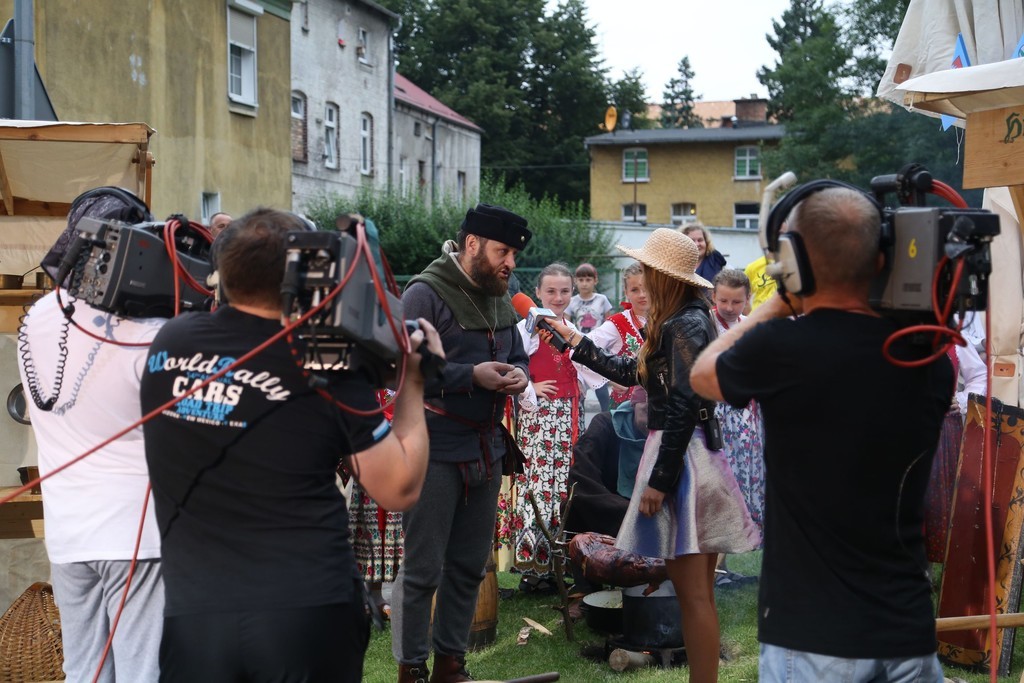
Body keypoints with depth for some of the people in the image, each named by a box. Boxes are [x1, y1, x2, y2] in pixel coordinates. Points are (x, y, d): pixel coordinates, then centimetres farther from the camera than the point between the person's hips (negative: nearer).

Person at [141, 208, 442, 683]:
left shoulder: (168, 342, 1)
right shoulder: (329, 368, -9)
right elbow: (400, 490, -3)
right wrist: (413, 385, 8)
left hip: (194, 614, 2)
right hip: (310, 615, -2)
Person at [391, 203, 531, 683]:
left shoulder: (500, 301, 13)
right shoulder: (425, 294, -12)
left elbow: (518, 356, 21)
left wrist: (519, 375, -2)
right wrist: (471, 376, -23)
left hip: (486, 450, 8)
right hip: (435, 451, -8)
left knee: (469, 566, 14)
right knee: (422, 569, -2)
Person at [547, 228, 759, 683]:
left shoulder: (685, 324, -14)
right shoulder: (679, 320, 16)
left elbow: (685, 407, -19)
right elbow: (633, 373, 24)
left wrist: (659, 479, -18)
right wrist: (575, 342, 29)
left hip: (679, 454, -10)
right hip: (682, 453, 10)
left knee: (693, 592, -6)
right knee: (697, 589, 13)